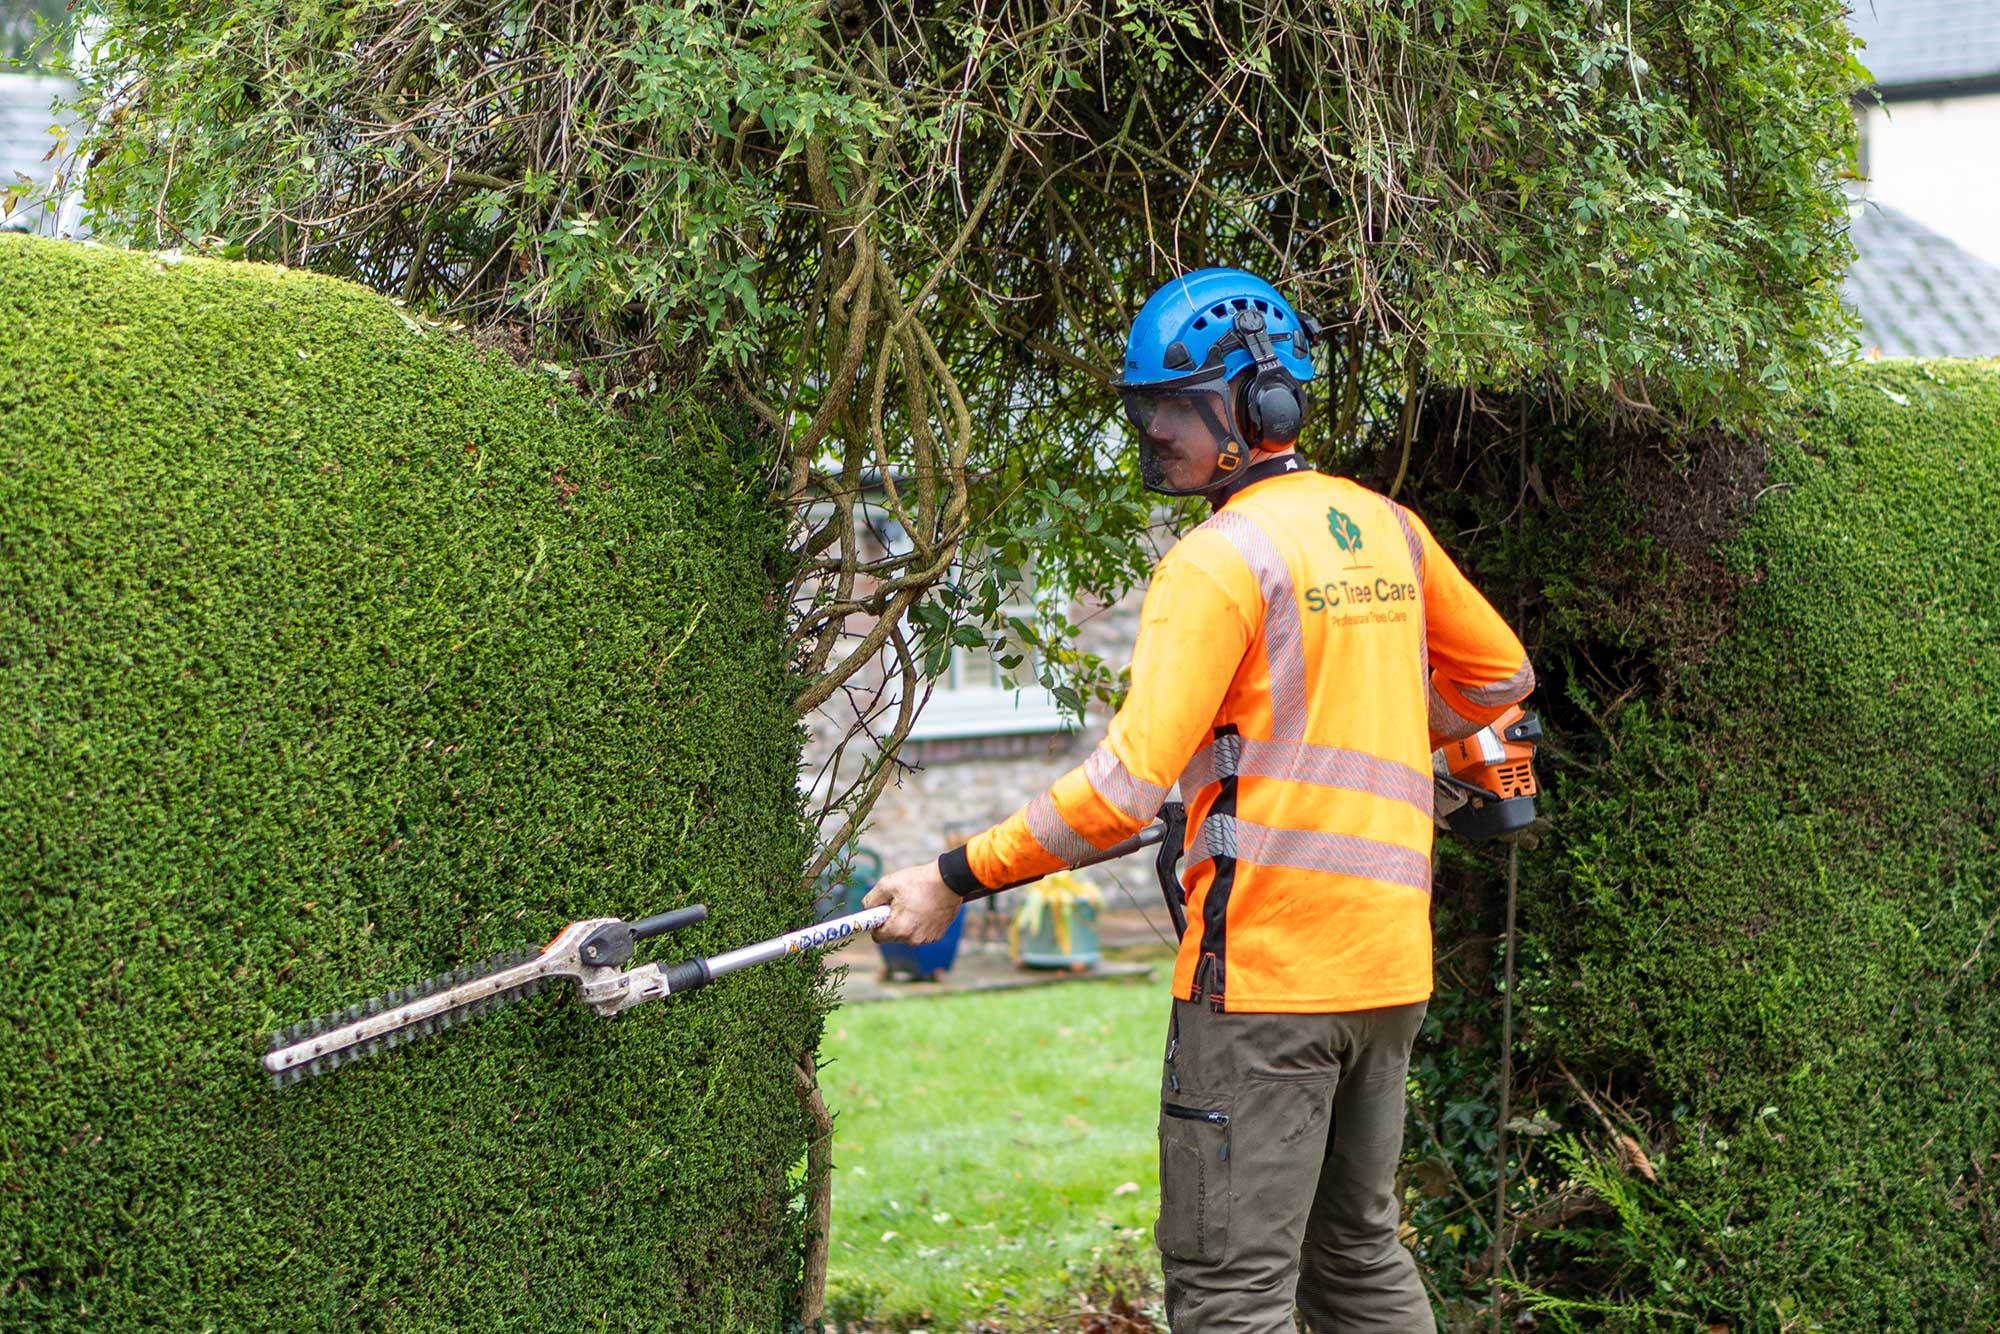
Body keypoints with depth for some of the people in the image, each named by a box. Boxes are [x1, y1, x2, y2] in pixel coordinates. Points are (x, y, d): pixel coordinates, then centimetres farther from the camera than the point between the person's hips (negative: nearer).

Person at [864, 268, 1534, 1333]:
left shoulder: (1222, 557, -12)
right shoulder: (1386, 527, 10)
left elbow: (1126, 787, -19)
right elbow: (1498, 676, 23)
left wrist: (955, 879, -14)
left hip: (1264, 968, -8)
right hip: (1390, 962, 8)